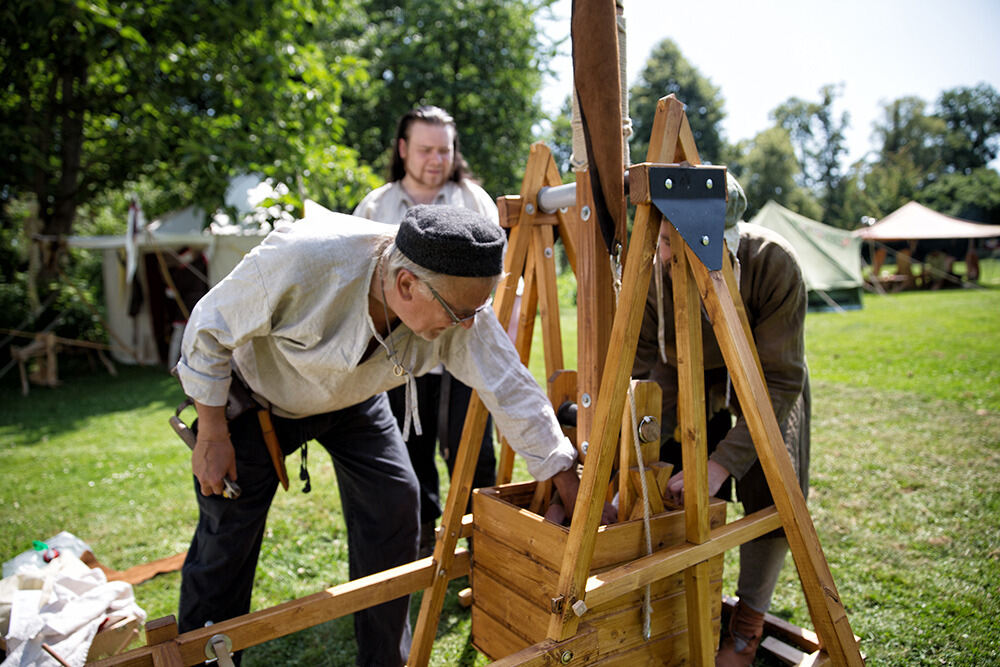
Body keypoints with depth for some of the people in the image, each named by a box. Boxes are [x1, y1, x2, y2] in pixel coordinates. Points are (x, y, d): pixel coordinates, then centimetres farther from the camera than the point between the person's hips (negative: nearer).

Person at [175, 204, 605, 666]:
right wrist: (212, 436, -15)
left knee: (393, 503, -5)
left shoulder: (460, 301, -28)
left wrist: (569, 487, -16)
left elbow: (512, 390, -20)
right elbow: (211, 328, -22)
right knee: (228, 528, -4)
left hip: (354, 399, 3)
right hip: (258, 393, -3)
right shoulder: (301, 260, -39)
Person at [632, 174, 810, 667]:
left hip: (761, 378, -2)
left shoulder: (773, 264, -36)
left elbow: (779, 382, -33)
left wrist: (722, 463, -40)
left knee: (771, 493, -13)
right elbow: (647, 364, -17)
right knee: (684, 495, -5)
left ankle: (747, 627, 9)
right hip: (691, 378, 2)